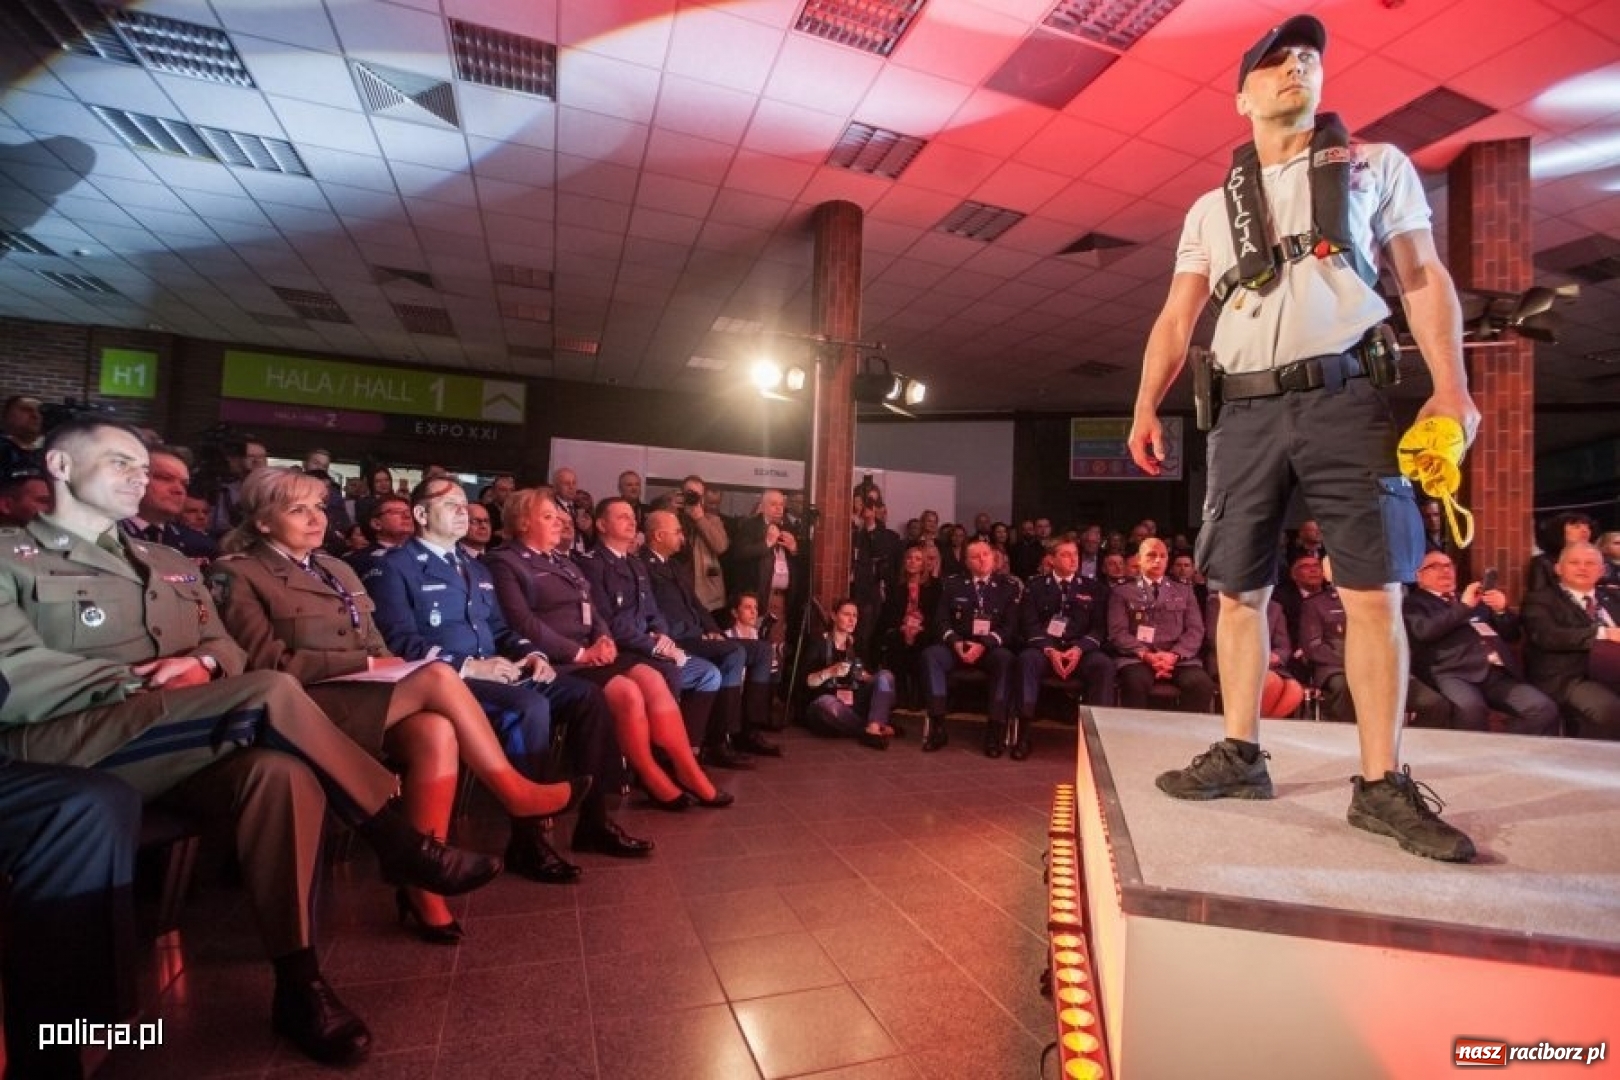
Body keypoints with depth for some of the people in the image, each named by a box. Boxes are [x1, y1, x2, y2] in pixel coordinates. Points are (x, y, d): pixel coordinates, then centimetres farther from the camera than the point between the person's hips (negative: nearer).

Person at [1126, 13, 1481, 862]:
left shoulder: (1376, 166, 16)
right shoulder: (1211, 207, 18)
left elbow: (1424, 279, 8)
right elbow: (1176, 318, 10)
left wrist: (1451, 387, -6)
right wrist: (1146, 405, -6)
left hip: (1344, 399, -1)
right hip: (1246, 412, 2)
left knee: (1374, 593, -5)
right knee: (1238, 593, 2)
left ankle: (1381, 784, 4)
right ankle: (1240, 756, 13)